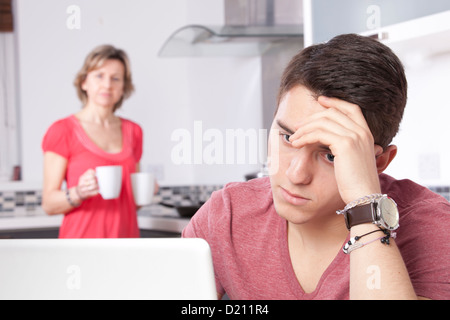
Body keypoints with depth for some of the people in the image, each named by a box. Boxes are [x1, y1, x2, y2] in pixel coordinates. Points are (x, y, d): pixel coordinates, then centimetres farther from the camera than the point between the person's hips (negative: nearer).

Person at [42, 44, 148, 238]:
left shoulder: (132, 131, 12)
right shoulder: (63, 130, -3)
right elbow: (49, 204, -6)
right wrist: (79, 193, -22)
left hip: (126, 236, 4)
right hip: (83, 239, -4)